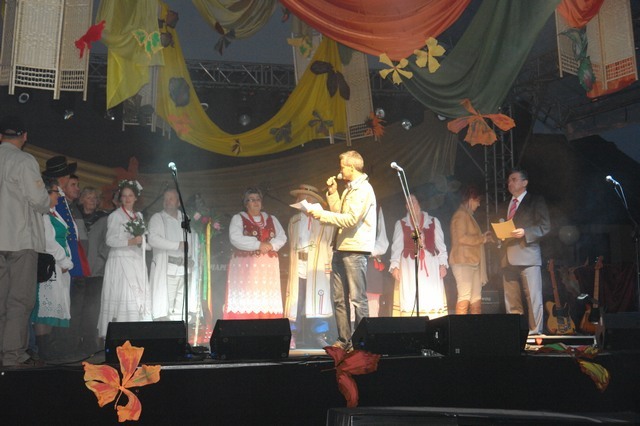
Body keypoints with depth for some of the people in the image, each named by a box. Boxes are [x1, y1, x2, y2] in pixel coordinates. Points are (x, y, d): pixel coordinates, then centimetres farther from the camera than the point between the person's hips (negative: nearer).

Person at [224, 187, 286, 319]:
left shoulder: (271, 219, 18)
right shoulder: (238, 218, 6)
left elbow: (282, 238, 7)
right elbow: (235, 238, -10)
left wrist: (271, 245, -13)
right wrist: (258, 245, -16)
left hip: (268, 265, 4)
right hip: (245, 265, -3)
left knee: (267, 301, -1)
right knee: (245, 300, -10)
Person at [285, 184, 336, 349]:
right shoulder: (294, 220, 16)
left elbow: (331, 242, 1)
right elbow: (291, 243, 18)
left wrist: (328, 264, -5)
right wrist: (293, 260, 10)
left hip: (318, 269, -3)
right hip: (297, 269, 4)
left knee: (318, 301, -4)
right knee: (295, 302, 1)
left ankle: (319, 338, 3)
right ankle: (293, 337, 6)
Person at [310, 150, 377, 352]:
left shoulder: (363, 189, -10)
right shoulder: (349, 189, 21)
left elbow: (350, 219, -18)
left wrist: (322, 214, -15)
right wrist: (332, 192, 14)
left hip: (355, 249, -9)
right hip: (341, 247, 10)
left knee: (358, 298, -5)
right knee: (339, 298, 9)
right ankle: (344, 340, 15)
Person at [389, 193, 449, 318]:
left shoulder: (434, 222, 15)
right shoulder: (401, 224, 15)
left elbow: (440, 244, 12)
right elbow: (396, 246, 9)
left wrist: (443, 263, 1)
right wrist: (394, 266, -2)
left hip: (430, 265, 0)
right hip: (409, 266, 0)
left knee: (432, 298, -8)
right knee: (410, 299, -9)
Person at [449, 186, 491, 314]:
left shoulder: (468, 215, 23)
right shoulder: (461, 215, -8)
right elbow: (462, 238, -18)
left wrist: (483, 236, 14)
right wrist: (482, 239, -9)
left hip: (473, 261, 10)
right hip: (463, 261, -10)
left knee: (476, 297, 6)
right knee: (465, 297, -13)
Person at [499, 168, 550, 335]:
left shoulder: (536, 201, 6)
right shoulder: (505, 206, 24)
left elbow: (545, 226, -3)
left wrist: (524, 232, -16)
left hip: (528, 255, -6)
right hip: (508, 258, 6)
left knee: (534, 298, -8)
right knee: (511, 301, 6)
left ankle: (535, 332, -4)